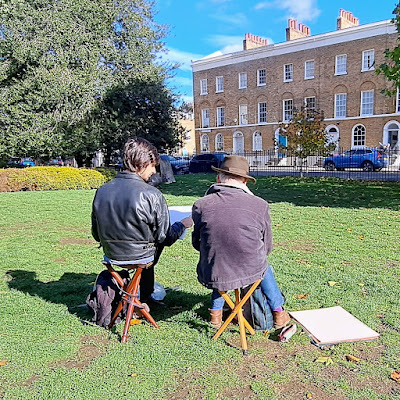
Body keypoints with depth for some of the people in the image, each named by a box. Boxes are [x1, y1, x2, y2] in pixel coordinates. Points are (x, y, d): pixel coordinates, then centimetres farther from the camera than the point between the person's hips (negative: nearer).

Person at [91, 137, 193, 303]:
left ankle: (146, 295, 42)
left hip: (111, 255, 4)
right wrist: (183, 224, 6)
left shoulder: (101, 191, -8)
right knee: (157, 240, 30)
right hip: (141, 255, -4)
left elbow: (96, 235, 2)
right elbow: (165, 237, -14)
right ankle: (145, 295, 41)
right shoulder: (151, 195, -23)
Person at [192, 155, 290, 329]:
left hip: (211, 277, 1)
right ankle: (279, 313, 47)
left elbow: (196, 243, 6)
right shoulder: (260, 205, -9)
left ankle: (215, 312, 46)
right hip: (250, 273, 0)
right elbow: (267, 247, 3)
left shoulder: (201, 205, -8)